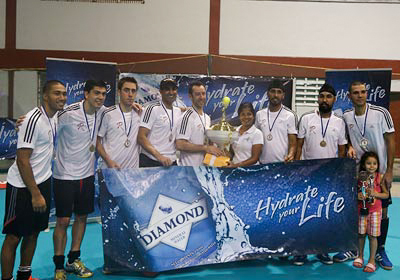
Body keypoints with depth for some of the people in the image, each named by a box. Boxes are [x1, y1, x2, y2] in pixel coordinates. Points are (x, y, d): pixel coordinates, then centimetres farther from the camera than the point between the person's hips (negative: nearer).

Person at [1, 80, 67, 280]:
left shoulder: (55, 117, 5)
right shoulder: (34, 120, -21)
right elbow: (22, 161, -21)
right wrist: (35, 195, -20)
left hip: (43, 181, 8)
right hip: (22, 186, -8)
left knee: (33, 233, 16)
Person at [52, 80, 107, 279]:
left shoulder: (102, 112, -2)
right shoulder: (69, 113, -19)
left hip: (87, 174, 6)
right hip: (65, 175, -5)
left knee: (82, 217, 13)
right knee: (63, 221, 0)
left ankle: (73, 260, 29)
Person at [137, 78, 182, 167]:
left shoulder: (178, 111, 12)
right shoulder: (152, 109, -7)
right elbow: (141, 137, -14)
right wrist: (159, 156, -22)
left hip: (172, 162, 5)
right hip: (150, 162, -5)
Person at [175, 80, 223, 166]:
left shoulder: (207, 118, 14)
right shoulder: (187, 117, -14)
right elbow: (180, 145, -22)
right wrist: (206, 148, -19)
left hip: (204, 165, 8)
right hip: (189, 167, -8)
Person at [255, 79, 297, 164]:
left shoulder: (290, 115, -3)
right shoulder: (259, 114, 7)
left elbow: (292, 143, -4)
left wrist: (291, 155, -23)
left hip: (283, 163, -3)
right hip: (263, 163, 3)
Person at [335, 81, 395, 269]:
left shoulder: (381, 113, -10)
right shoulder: (346, 116, 0)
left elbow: (390, 141, -7)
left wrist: (389, 170, -10)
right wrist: (350, 147, -10)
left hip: (379, 172, -2)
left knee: (382, 211, 6)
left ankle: (380, 251, 22)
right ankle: (353, 249, 23)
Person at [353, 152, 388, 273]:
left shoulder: (380, 178, -7)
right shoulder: (359, 177, -4)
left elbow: (386, 194, -1)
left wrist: (375, 194, -17)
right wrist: (357, 195, -13)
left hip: (375, 211, -2)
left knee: (372, 235, 3)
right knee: (361, 234, 12)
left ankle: (372, 260, 17)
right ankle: (360, 256, 30)